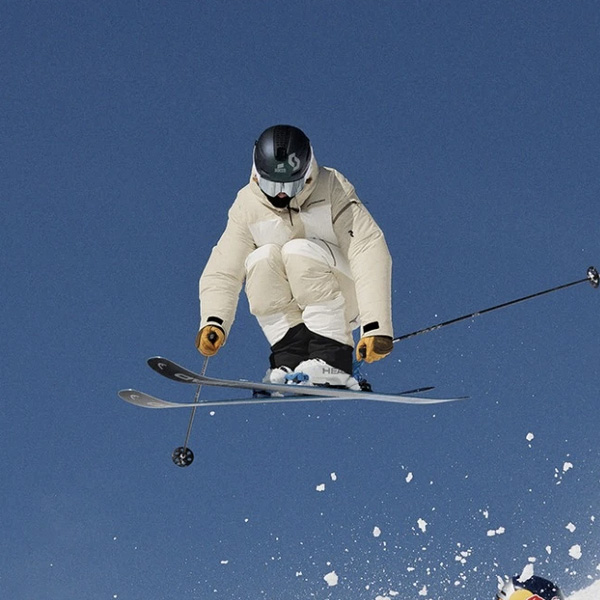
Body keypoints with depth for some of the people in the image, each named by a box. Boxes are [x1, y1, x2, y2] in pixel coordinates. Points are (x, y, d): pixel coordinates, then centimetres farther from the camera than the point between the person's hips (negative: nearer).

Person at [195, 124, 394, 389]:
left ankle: (333, 363, -33)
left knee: (300, 251, -30)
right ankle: (292, 361, -26)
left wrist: (375, 326, -35)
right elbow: (223, 271, -10)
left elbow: (370, 253, -24)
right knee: (262, 259, -25)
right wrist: (213, 321, -30)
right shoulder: (246, 205, -7)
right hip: (285, 310, 3)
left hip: (343, 301, -3)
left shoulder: (333, 189, -16)